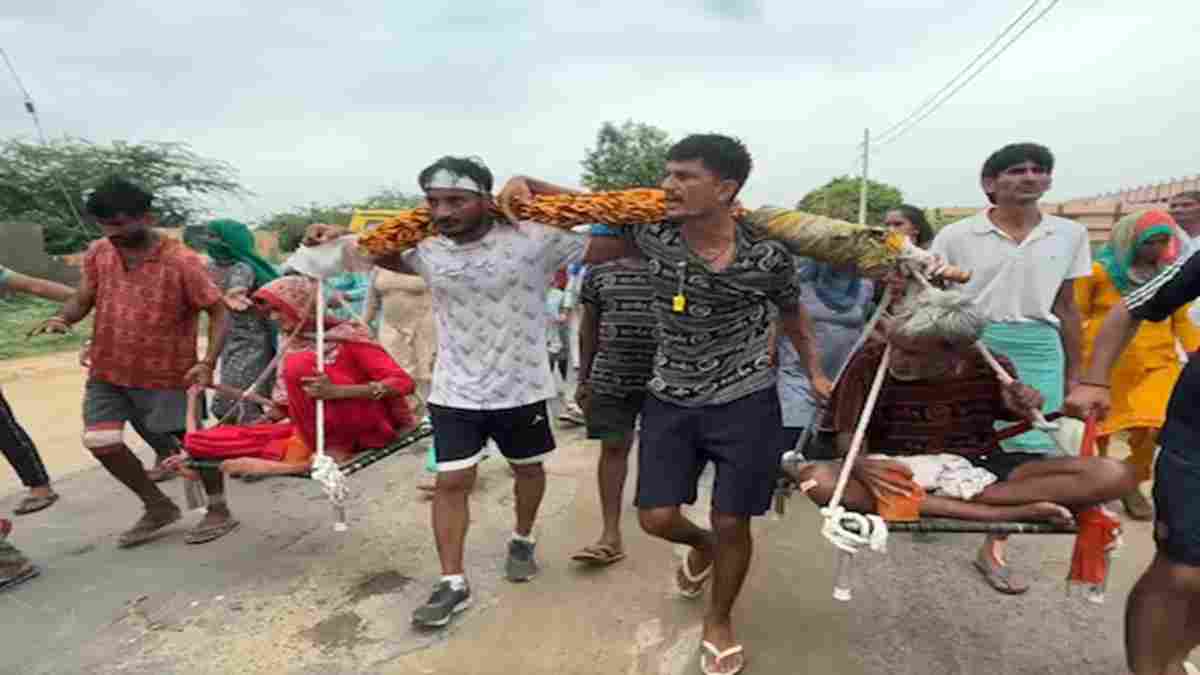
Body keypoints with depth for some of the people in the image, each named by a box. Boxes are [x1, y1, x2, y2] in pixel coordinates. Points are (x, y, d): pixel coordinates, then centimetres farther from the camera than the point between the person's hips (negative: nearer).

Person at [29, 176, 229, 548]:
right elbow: (83, 299, 10)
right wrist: (61, 318, -14)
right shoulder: (97, 253, 0)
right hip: (106, 372, 6)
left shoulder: (182, 261, -18)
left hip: (166, 375, -6)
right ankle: (158, 507, 28)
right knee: (101, 442, 6)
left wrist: (208, 363, -27)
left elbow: (218, 313, -16)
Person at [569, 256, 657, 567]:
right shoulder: (599, 271, 6)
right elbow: (589, 326, 9)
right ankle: (611, 535, 9)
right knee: (613, 447, 1)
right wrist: (583, 378, 8)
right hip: (610, 375, 1)